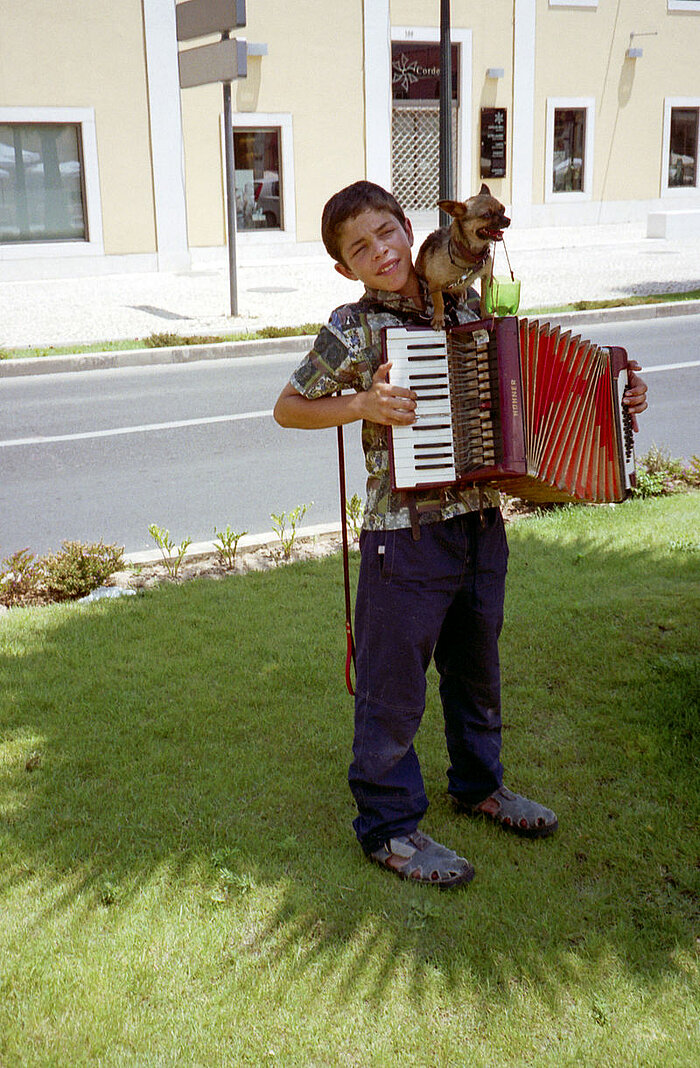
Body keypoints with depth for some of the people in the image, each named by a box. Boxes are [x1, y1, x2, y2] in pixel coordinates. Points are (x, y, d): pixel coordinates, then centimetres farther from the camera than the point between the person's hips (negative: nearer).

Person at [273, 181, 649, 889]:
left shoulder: (461, 309, 6)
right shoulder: (352, 330, -10)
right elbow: (288, 408, -4)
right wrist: (364, 406, -19)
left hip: (481, 525, 6)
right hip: (406, 534, -6)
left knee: (476, 666, 22)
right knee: (393, 685, 5)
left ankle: (479, 784, 44)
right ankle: (387, 826, 23)